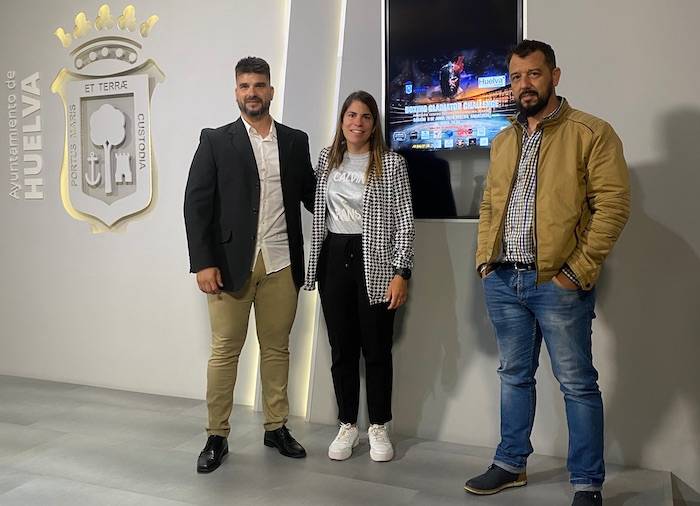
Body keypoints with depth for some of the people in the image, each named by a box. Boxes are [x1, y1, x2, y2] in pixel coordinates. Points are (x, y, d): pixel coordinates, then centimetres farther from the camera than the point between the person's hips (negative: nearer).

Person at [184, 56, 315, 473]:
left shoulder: (296, 141, 10)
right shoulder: (216, 141, 1)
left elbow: (310, 195, 14)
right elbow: (197, 204, -3)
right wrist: (204, 262, -11)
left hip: (281, 264, 3)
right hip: (231, 262, -2)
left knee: (277, 348, 11)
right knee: (225, 350, 4)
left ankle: (277, 427, 25)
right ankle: (217, 436, 15)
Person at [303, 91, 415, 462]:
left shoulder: (392, 163, -2)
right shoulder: (326, 159, 10)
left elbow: (404, 222, -6)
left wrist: (401, 272, -13)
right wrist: (315, 264, 12)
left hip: (375, 264, -3)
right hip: (334, 259, 4)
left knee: (377, 348, 4)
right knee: (342, 348, 9)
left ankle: (378, 428, 20)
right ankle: (347, 425, 23)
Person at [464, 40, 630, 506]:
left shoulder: (592, 133, -4)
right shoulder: (503, 141, 15)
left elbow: (613, 204, -10)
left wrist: (579, 270, -15)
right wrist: (484, 258, 8)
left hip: (558, 282, -6)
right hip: (503, 280, 6)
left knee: (578, 384, 3)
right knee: (514, 376, 16)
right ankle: (511, 464, 30)